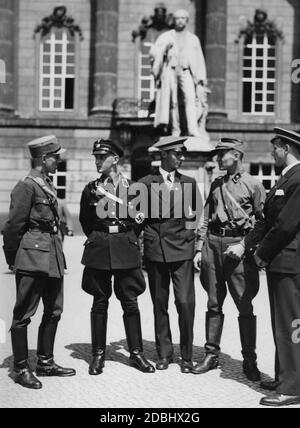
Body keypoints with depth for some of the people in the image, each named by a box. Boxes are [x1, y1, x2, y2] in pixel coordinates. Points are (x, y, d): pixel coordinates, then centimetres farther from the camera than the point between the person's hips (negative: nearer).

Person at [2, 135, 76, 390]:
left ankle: (45, 362, 25)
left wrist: (57, 251, 15)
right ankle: (21, 368, 10)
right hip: (33, 256, -9)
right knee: (24, 313, 1)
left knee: (54, 310, 13)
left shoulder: (48, 185, 14)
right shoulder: (26, 186, -12)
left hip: (52, 255, 9)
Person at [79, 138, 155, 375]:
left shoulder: (131, 187, 1)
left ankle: (136, 353, 14)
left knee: (130, 302, 2)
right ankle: (98, 354, 16)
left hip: (126, 249, -1)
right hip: (98, 250, 1)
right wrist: (98, 239, 12)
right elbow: (85, 220, 16)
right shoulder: (91, 188, 4)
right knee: (100, 302, 6)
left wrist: (129, 239, 10)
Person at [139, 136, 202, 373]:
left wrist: (198, 247, 5)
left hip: (182, 250, 0)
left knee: (185, 303, -6)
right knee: (160, 304, 7)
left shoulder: (189, 183, 9)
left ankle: (187, 356, 8)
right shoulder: (146, 183, 4)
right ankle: (164, 353, 20)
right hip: (155, 251, 0)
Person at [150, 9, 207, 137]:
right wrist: (164, 48, -10)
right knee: (172, 101, -6)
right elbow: (153, 53, 7)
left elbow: (199, 60, 15)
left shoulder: (193, 39, 17)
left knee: (190, 98, -20)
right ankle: (175, 130, 0)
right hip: (170, 70, 0)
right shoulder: (166, 36, 13)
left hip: (186, 72, 0)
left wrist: (201, 78, 6)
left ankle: (193, 130, -29)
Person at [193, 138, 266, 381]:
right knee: (214, 304, 9)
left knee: (245, 306, -2)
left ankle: (249, 361, 9)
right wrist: (200, 249, 9)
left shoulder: (253, 185, -1)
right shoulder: (217, 184, 15)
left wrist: (244, 245, -14)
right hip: (213, 243, 5)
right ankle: (212, 355, 18)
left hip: (238, 246, -5)